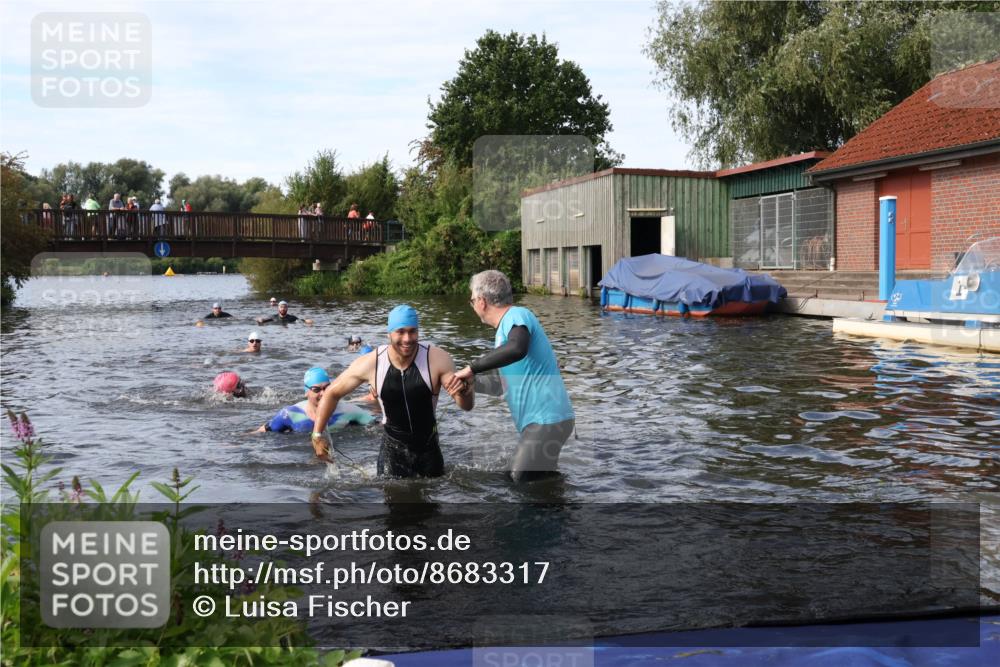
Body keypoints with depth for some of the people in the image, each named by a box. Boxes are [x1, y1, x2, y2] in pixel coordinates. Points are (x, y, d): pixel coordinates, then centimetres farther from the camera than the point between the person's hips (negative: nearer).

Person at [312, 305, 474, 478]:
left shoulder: (438, 360, -19)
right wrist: (318, 434, -2)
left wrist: (463, 391, -41)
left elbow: (467, 406, -18)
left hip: (429, 448, 1)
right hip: (392, 449, -1)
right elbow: (332, 394, 0)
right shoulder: (369, 364, -16)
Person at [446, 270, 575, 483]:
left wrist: (471, 368, -28)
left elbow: (517, 349, -36)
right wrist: (468, 380, 14)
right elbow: (498, 386, 27)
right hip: (543, 420, 10)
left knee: (519, 486, -11)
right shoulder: (507, 326, 20)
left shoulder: (516, 316, -11)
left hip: (546, 421, -10)